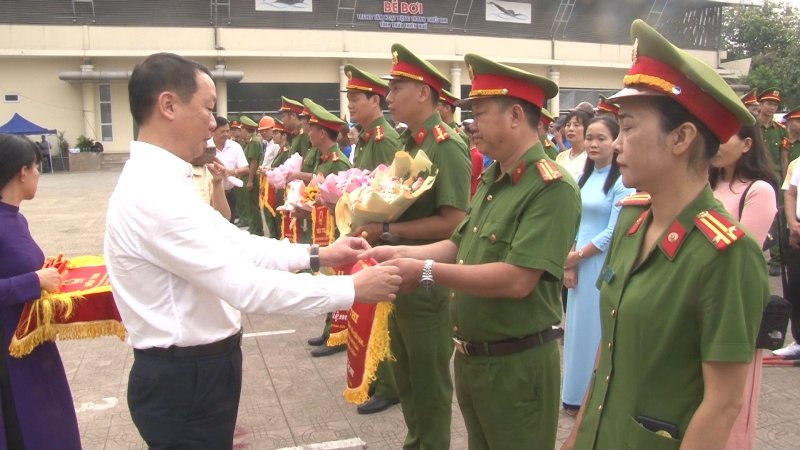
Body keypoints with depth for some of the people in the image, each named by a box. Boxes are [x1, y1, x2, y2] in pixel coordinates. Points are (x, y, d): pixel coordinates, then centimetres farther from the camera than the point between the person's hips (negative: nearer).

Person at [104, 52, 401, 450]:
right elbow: (246, 286, -29)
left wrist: (316, 255, 0)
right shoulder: (155, 192, -26)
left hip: (191, 370, 10)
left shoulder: (157, 181, 7)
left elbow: (234, 243, 9)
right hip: (186, 380, -9)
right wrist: (351, 289, -23)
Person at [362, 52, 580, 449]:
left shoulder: (552, 188, -22)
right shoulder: (492, 179, 7)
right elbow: (461, 246, 12)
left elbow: (517, 280, -28)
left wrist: (427, 272, -24)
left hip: (517, 364, -8)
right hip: (470, 356, 8)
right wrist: (400, 253, -1)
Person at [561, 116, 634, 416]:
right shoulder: (583, 177, 10)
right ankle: (577, 395, 28)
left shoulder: (622, 181, -11)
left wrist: (577, 255, -8)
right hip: (578, 265, 7)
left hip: (605, 266, -7)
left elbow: (613, 232, -14)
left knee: (599, 330, 3)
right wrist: (569, 262, -2)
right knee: (578, 327, 14)